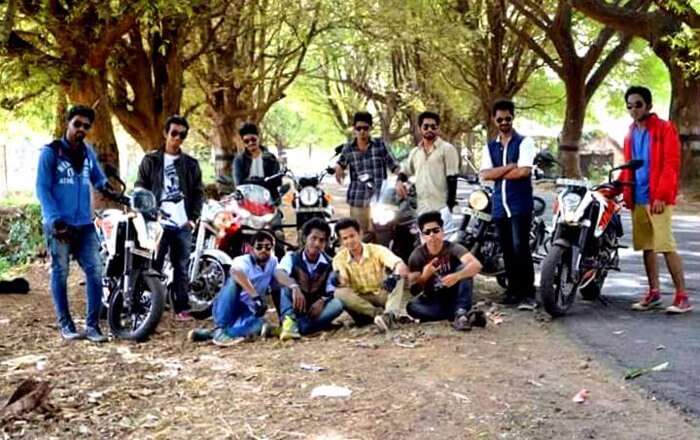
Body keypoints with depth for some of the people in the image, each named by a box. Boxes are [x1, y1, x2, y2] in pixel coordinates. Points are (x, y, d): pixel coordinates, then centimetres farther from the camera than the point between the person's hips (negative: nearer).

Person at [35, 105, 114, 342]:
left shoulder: (88, 152, 13)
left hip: (85, 225, 4)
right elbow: (42, 189, -6)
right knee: (60, 274, 3)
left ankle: (92, 324, 3)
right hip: (59, 225, -4)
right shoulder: (50, 152, -3)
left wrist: (107, 187, -2)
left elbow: (98, 178, 22)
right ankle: (65, 324, 13)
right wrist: (56, 220, -15)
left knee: (95, 272, -5)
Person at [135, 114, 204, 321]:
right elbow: (140, 189, 4)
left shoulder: (191, 164, 12)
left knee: (181, 267, 6)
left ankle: (182, 307, 12)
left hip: (183, 225, 2)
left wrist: (193, 217, 3)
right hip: (157, 224, -2)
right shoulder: (151, 161, 5)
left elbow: (198, 192, 13)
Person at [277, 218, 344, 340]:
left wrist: (322, 300, -25)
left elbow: (331, 292, -2)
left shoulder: (328, 264, 2)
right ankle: (289, 320, -48)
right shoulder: (292, 258, -6)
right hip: (293, 309, -2)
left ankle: (300, 327, -41)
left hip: (314, 310, 2)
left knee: (337, 304, -26)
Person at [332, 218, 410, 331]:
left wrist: (395, 277, -50)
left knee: (401, 277, -27)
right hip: (360, 301, 1)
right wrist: (338, 280, -43)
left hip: (382, 296, 0)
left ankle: (390, 314, -49)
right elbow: (343, 283, -18)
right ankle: (381, 313, -36)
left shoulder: (377, 250, -10)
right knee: (340, 293, -30)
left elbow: (400, 265, -26)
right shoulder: (339, 258, -5)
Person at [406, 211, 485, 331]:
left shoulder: (453, 248, -16)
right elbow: (414, 290, -14)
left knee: (464, 268, -24)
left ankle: (460, 313, -33)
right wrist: (424, 276, -36)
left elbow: (476, 265, -35)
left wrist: (456, 276, -53)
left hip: (454, 297, -1)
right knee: (411, 307, -29)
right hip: (433, 300, 1)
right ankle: (461, 314, -27)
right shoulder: (417, 255, -12)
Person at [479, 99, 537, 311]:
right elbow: (485, 174, 0)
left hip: (520, 204, -5)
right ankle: (513, 290, 16)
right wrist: (510, 167, -10)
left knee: (520, 247, -13)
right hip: (500, 205, 5)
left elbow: (524, 171, -13)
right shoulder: (489, 147, 15)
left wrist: (498, 173, -3)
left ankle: (528, 294, -12)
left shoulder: (524, 142, 1)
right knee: (507, 250, 8)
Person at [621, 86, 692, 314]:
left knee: (667, 246, -11)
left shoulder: (664, 129, -4)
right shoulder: (631, 133, 16)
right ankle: (654, 293, 18)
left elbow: (671, 165, -10)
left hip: (658, 198, -7)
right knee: (646, 247, 9)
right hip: (637, 199, 7)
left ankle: (682, 296, -7)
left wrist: (662, 195, -18)